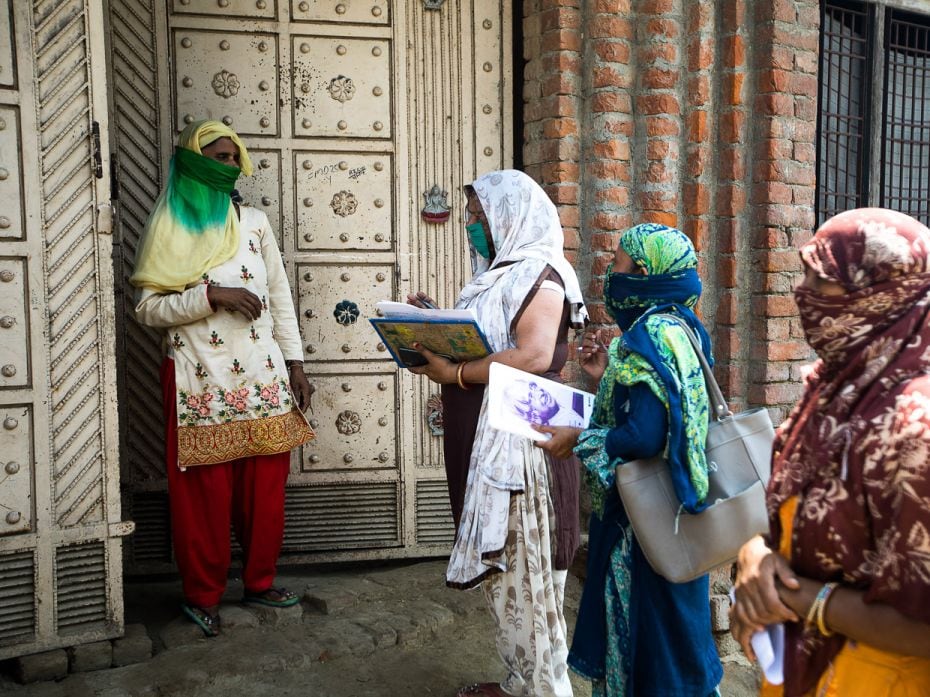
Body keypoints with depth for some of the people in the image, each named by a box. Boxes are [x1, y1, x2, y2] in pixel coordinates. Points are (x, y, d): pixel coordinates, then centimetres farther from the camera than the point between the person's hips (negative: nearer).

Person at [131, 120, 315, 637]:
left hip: (262, 379, 3)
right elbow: (149, 309, -5)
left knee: (265, 486, 9)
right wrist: (211, 295, -18)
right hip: (201, 384, -3)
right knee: (205, 491, 3)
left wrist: (295, 363, 6)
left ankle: (260, 580, 27)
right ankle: (203, 594, 21)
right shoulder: (169, 227, 1)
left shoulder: (255, 222, 10)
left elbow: (281, 298, 11)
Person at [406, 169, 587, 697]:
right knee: (502, 565, 16)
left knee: (525, 570, 2)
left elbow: (534, 355, -24)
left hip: (519, 445, -9)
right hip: (485, 445, 9)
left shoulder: (538, 272, -10)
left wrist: (455, 373, -19)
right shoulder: (499, 274, 18)